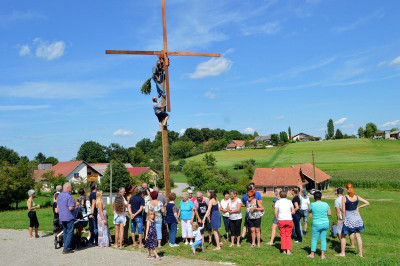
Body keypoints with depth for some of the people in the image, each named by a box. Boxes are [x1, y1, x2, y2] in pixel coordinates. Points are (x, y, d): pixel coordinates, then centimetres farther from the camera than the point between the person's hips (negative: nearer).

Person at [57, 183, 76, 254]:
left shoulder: (59, 195, 10)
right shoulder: (68, 196, -17)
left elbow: (57, 206, 17)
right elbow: (71, 208, -22)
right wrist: (75, 206, -3)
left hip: (62, 217, 8)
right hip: (69, 217, -8)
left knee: (65, 232, 16)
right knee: (70, 232, -3)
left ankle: (66, 247, 20)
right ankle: (66, 249, -5)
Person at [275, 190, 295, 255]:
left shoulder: (278, 202, 0)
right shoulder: (289, 202, 3)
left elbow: (275, 212, -7)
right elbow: (293, 212, 4)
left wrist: (277, 219, 7)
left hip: (281, 220, -1)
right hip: (289, 220, 1)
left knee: (282, 235, 9)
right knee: (288, 236, 6)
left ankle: (284, 250, 9)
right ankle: (288, 250, 0)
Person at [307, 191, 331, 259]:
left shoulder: (312, 205, -9)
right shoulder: (325, 204, -1)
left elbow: (309, 211, 8)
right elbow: (330, 213, 3)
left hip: (317, 224, -3)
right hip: (326, 223, 3)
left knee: (314, 239, 8)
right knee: (323, 239, 11)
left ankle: (312, 254, 15)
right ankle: (323, 254, 10)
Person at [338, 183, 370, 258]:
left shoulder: (344, 198, -15)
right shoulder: (357, 197, -4)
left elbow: (343, 211, -14)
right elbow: (367, 203, 0)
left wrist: (343, 219, -1)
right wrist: (359, 207, 8)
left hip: (348, 219, -4)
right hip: (357, 218, 4)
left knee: (343, 236, 10)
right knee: (358, 235, 11)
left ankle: (342, 253, 14)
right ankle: (360, 253, 15)